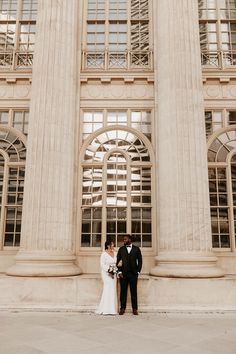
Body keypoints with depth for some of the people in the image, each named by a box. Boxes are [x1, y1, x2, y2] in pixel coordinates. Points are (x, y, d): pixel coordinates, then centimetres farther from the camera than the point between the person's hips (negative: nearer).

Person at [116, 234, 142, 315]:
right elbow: (118, 261, 7)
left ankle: (135, 309, 9)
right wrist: (119, 272, -3)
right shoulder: (121, 249, 9)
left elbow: (140, 261, 7)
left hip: (133, 273, -1)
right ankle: (122, 308, 10)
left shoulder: (136, 249, 6)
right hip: (123, 273, 1)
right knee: (123, 291, 2)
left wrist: (138, 271, -1)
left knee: (134, 291, 3)